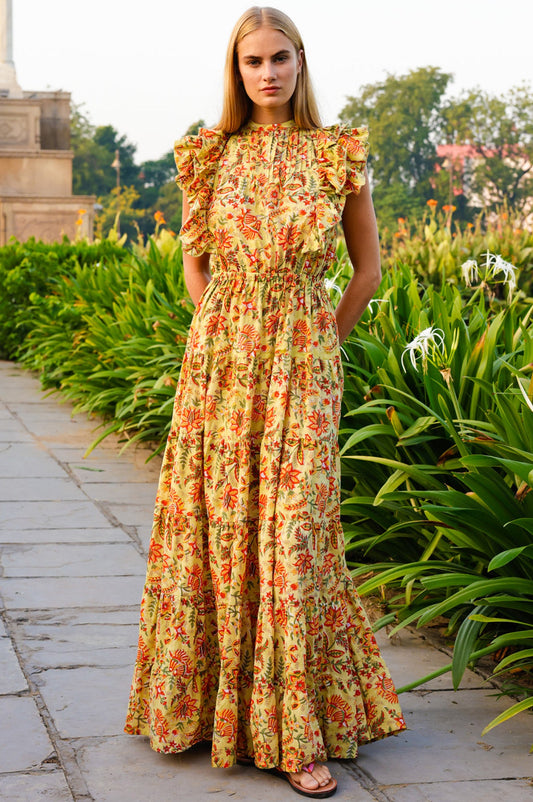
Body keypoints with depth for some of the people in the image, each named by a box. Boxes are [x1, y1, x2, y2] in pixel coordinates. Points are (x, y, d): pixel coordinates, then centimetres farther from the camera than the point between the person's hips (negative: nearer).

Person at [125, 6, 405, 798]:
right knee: (217, 528, 6)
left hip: (303, 363, -2)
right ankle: (210, 702, 23)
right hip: (219, 361, 2)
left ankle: (299, 733, 3)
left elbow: (369, 268, 9)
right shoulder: (211, 156, 5)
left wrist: (320, 344, 8)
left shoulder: (337, 154, 1)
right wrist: (226, 338, 8)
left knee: (293, 533, -4)